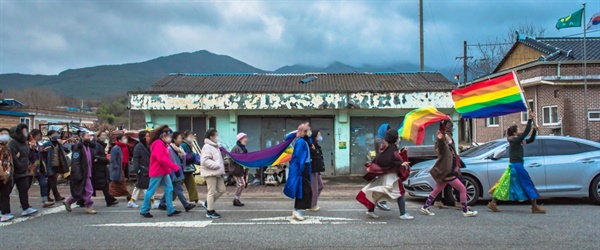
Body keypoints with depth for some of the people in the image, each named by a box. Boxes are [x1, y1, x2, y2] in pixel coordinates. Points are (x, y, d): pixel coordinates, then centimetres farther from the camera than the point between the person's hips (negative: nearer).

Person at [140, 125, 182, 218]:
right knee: (151, 191, 1)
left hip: (164, 171, 10)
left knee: (169, 189, 4)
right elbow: (161, 158, -26)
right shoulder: (158, 144, -16)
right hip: (157, 171, -10)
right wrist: (174, 166, -26)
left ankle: (170, 210, 5)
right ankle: (144, 210, 12)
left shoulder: (164, 144, 16)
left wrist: (171, 167, 1)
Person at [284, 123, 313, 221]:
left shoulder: (304, 141, 13)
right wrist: (301, 169, -20)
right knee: (306, 190, -8)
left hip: (304, 168, 10)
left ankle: (296, 211, 18)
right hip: (301, 169, -10)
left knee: (302, 191, 12)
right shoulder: (301, 141, -16)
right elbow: (297, 156, -19)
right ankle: (297, 210, -3)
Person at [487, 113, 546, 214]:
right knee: (529, 185, -3)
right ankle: (535, 207, 1)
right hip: (517, 166, -9)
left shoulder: (518, 141, 16)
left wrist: (535, 131, 8)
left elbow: (531, 140, 22)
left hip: (514, 166, 9)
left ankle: (493, 203, 5)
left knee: (506, 185, 7)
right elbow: (526, 132, -20)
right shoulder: (515, 140, -10)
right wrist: (530, 119, -17)